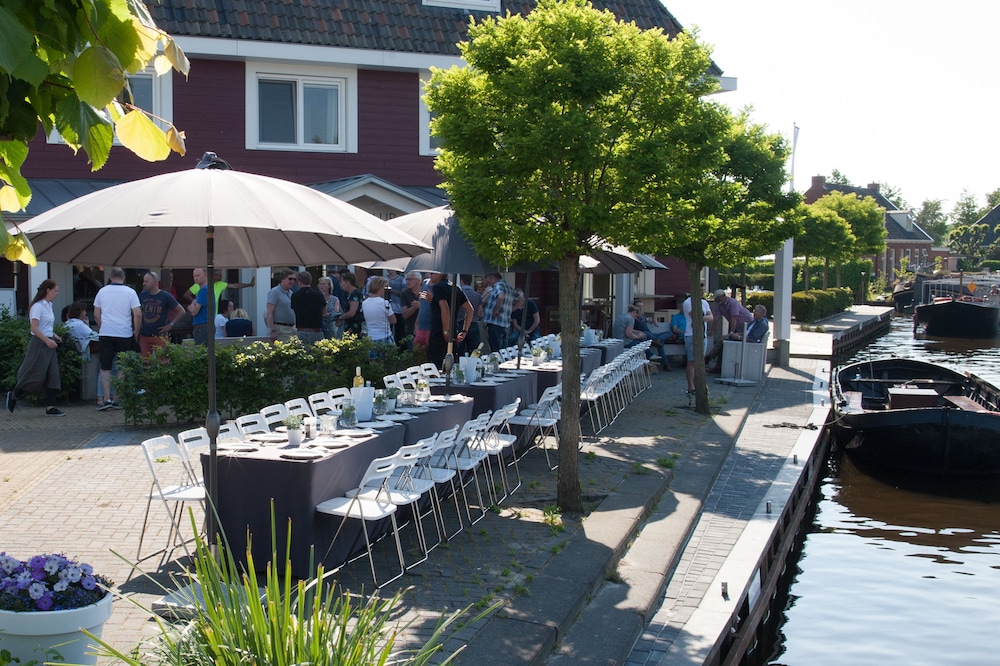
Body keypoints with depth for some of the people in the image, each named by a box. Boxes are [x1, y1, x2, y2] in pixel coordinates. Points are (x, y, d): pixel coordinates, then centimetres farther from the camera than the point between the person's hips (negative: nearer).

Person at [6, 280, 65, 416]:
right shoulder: (38, 306, -12)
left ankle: (50, 407, 3)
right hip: (39, 344, -9)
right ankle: (13, 395, 17)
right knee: (35, 375, -5)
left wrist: (54, 336, 9)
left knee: (53, 375, 2)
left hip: (48, 344, 9)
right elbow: (34, 328, -19)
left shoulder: (48, 305, 14)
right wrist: (47, 340, -24)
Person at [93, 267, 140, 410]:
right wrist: (136, 332, 7)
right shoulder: (130, 292, -1)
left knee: (105, 367, 6)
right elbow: (138, 314, -5)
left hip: (106, 334, 1)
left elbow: (96, 314, 10)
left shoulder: (102, 291, 5)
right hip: (124, 334, -1)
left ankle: (107, 399, -1)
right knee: (122, 368, 7)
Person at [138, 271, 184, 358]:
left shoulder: (165, 296, -5)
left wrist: (170, 325, -6)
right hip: (144, 336, 4)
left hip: (159, 336, -4)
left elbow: (181, 311, -2)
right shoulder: (142, 295, 7)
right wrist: (138, 326, 10)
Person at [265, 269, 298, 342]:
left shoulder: (291, 293, 16)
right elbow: (269, 313, -13)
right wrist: (273, 331, -20)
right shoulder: (274, 292, -8)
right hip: (280, 328, -8)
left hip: (292, 328, 8)